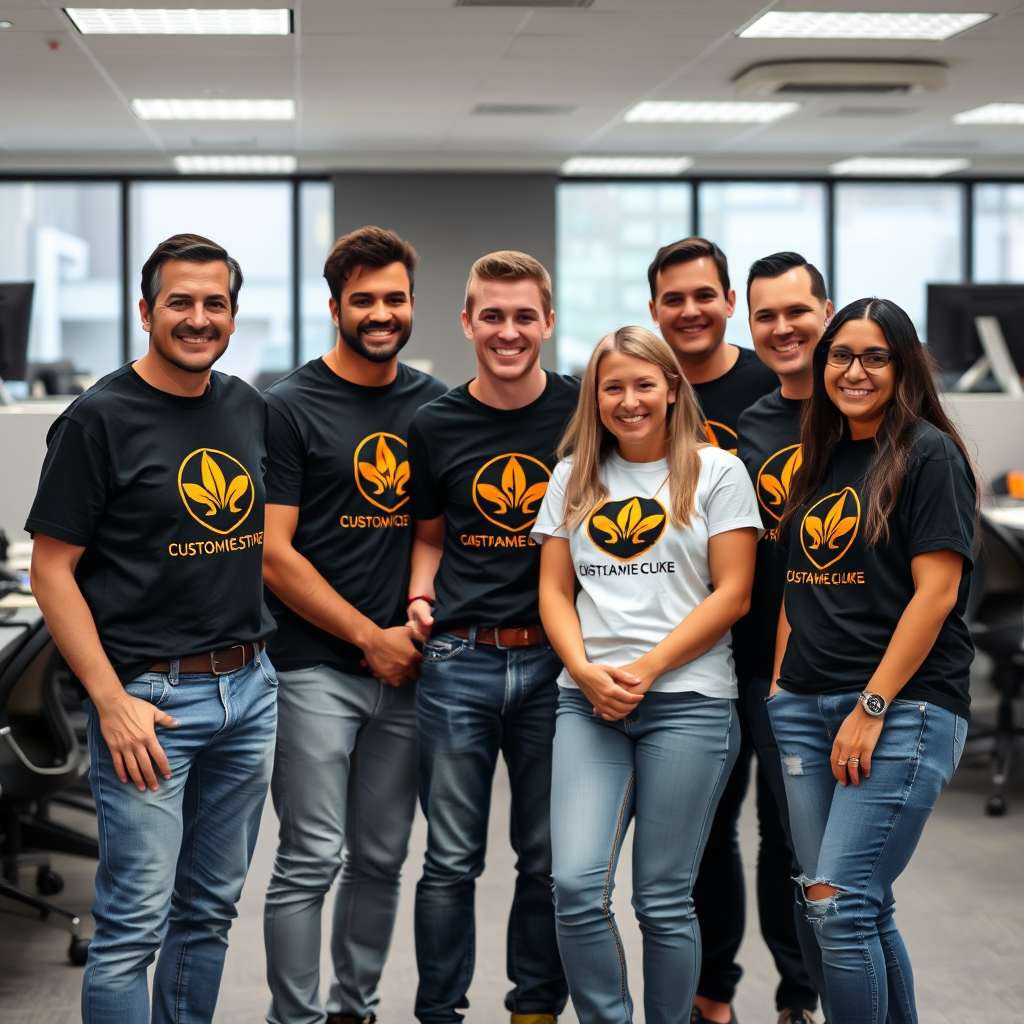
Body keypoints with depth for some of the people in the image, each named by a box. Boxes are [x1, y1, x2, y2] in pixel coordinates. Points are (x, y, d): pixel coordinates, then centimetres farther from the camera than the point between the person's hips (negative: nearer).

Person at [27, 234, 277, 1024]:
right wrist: (111, 702, -17)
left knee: (210, 910, 15)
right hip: (150, 697, -6)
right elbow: (52, 571, -10)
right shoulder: (100, 418, -9)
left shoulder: (250, 410, 9)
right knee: (135, 922, -4)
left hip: (248, 688, 6)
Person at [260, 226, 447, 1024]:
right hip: (317, 667, -4)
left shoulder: (435, 405, 10)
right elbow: (273, 555, -8)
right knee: (311, 860, -5)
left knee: (382, 859, 11)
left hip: (406, 663, 5)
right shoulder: (290, 407, -4)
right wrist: (371, 637, -8)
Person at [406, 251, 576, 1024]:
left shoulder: (583, 411, 0)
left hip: (555, 661, 0)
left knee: (549, 858, 9)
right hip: (459, 662, 1)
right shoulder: (436, 424, 5)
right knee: (452, 860, 5)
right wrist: (421, 597, -3)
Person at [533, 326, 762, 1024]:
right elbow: (555, 591, 12)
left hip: (688, 701, -3)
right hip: (588, 702, 3)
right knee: (576, 886, -10)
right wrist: (587, 671, -6)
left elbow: (732, 594, -3)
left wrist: (645, 669, -11)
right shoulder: (574, 478, 14)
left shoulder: (716, 472, 3)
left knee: (664, 899, 0)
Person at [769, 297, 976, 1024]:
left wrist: (873, 706, -15)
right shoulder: (820, 461, 16)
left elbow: (937, 592, -11)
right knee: (866, 909, 8)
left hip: (902, 710, -6)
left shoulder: (929, 455, -4)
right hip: (805, 709, 7)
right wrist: (780, 682, 10)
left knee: (838, 903, -12)